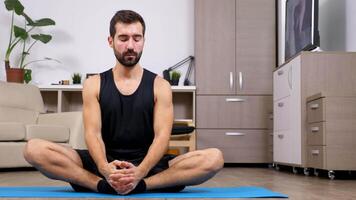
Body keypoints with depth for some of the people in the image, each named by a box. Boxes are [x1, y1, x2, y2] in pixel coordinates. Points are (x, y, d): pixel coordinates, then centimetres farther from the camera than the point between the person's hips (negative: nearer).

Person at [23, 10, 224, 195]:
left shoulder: (160, 86, 3)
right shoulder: (94, 84, 5)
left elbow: (162, 137, -8)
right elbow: (93, 134, -7)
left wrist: (140, 172, -30)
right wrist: (105, 169, -30)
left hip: (148, 166, 0)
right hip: (105, 165, 1)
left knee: (214, 158, -26)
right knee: (34, 149, -23)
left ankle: (140, 184, -34)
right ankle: (105, 184, -30)